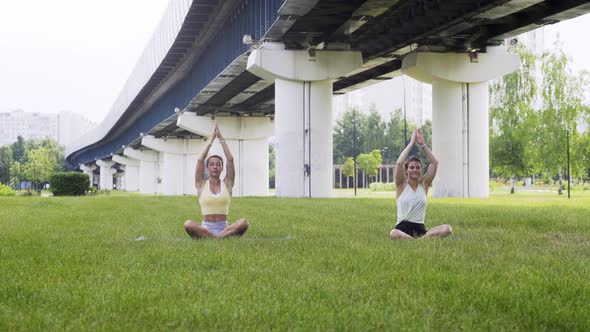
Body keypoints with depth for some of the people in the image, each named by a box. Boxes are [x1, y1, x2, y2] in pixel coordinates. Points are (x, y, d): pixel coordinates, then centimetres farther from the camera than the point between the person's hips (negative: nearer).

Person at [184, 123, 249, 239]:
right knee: (188, 224, -35)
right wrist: (211, 139, 3)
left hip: (224, 228, 1)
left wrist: (221, 138, 4)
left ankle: (207, 238, -32)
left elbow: (230, 159, 2)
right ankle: (223, 238, -31)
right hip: (205, 228, -1)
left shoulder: (227, 184, 11)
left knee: (244, 223, -32)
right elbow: (200, 160, 0)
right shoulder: (201, 184, 10)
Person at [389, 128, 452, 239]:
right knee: (394, 234, -41)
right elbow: (399, 163, -12)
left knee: (447, 229, -26)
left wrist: (422, 145, -1)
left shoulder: (424, 184, 13)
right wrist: (412, 142, -7)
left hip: (420, 229, 3)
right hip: (403, 228, -3)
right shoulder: (401, 185, 5)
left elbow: (434, 163, 3)